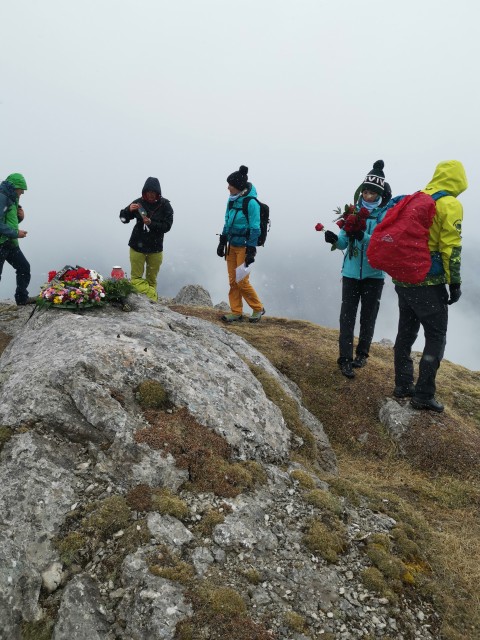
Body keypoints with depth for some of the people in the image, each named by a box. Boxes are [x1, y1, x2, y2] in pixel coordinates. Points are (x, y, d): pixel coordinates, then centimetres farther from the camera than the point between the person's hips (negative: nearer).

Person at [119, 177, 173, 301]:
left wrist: (151, 223, -25)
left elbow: (167, 226, -10)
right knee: (136, 277, -2)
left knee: (152, 279, 8)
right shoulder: (139, 202, -3)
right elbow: (124, 219, 2)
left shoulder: (165, 205, -6)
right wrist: (129, 210, -19)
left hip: (155, 248, -1)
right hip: (137, 246, 1)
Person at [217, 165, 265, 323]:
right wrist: (222, 242, 15)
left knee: (242, 281, -5)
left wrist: (251, 251, -18)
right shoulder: (232, 199, 7)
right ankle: (236, 313, 16)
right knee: (233, 281, 7)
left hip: (244, 246, -7)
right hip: (232, 245, 7)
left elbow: (255, 229, -15)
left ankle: (258, 309, 14)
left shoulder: (251, 202, -15)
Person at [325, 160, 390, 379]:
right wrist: (335, 239, -20)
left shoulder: (386, 215, -6)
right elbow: (344, 243, 2)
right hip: (351, 272, 2)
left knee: (368, 316, 11)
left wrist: (363, 237, -33)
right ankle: (345, 358, 2)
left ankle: (362, 354, 28)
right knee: (347, 315, -2)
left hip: (374, 275, -1)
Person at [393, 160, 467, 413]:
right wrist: (454, 283, -9)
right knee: (436, 337, 2)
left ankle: (403, 385, 24)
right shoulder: (450, 205, -8)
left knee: (406, 331, 15)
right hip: (429, 282, -7)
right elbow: (451, 247, -14)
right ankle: (423, 394, 2)